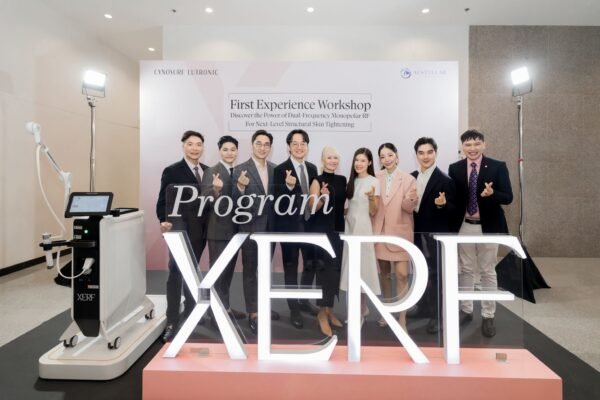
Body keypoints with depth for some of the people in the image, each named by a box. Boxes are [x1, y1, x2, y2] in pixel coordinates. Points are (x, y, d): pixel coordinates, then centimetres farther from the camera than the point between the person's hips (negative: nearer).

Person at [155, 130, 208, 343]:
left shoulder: (208, 171, 10)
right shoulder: (172, 171, -4)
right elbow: (163, 200, -8)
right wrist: (164, 221, -22)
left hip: (200, 229, 5)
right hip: (180, 228, -5)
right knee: (176, 273, -4)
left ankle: (191, 309, 36)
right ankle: (171, 322, 3)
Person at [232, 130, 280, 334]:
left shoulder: (275, 169, 5)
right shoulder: (240, 170, -9)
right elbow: (236, 202, -13)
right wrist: (240, 187, -31)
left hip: (269, 225, 5)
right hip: (250, 225, -5)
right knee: (250, 270, 7)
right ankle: (253, 313, 19)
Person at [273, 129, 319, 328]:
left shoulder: (312, 168, 7)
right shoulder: (280, 169, -11)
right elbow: (277, 201, -17)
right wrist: (288, 186, -33)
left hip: (309, 224, 6)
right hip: (289, 225, -5)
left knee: (311, 265, 17)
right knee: (291, 268, 8)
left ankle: (304, 301, 38)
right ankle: (294, 310, 24)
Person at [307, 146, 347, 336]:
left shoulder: (342, 180, 8)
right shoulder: (317, 181, -9)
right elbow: (313, 208, -13)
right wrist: (323, 196, -28)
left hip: (338, 229, 6)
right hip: (321, 230, -6)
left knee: (335, 269, 11)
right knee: (325, 270, -3)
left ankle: (329, 310, 26)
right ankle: (322, 313, 12)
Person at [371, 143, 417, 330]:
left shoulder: (408, 179, -6)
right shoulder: (376, 178, 2)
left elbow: (409, 208, -9)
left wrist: (410, 200, -29)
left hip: (400, 232, -3)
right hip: (380, 231, 3)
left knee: (402, 275, -4)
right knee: (384, 272, 14)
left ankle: (402, 319, 7)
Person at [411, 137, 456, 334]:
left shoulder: (444, 180, -12)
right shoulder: (411, 177, 6)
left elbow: (454, 210, -11)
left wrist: (443, 204, -31)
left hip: (435, 234, -6)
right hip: (417, 232, 6)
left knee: (435, 273, 6)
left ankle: (436, 315, 21)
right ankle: (423, 307, 36)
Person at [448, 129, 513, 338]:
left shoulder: (498, 166, -5)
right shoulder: (454, 168, 1)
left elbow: (508, 197, -8)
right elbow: (453, 197, 2)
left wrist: (492, 194, -27)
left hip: (488, 227, -2)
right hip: (464, 226, 2)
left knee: (488, 272, 9)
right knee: (465, 270, 13)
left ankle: (488, 316, 22)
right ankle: (466, 310, 28)